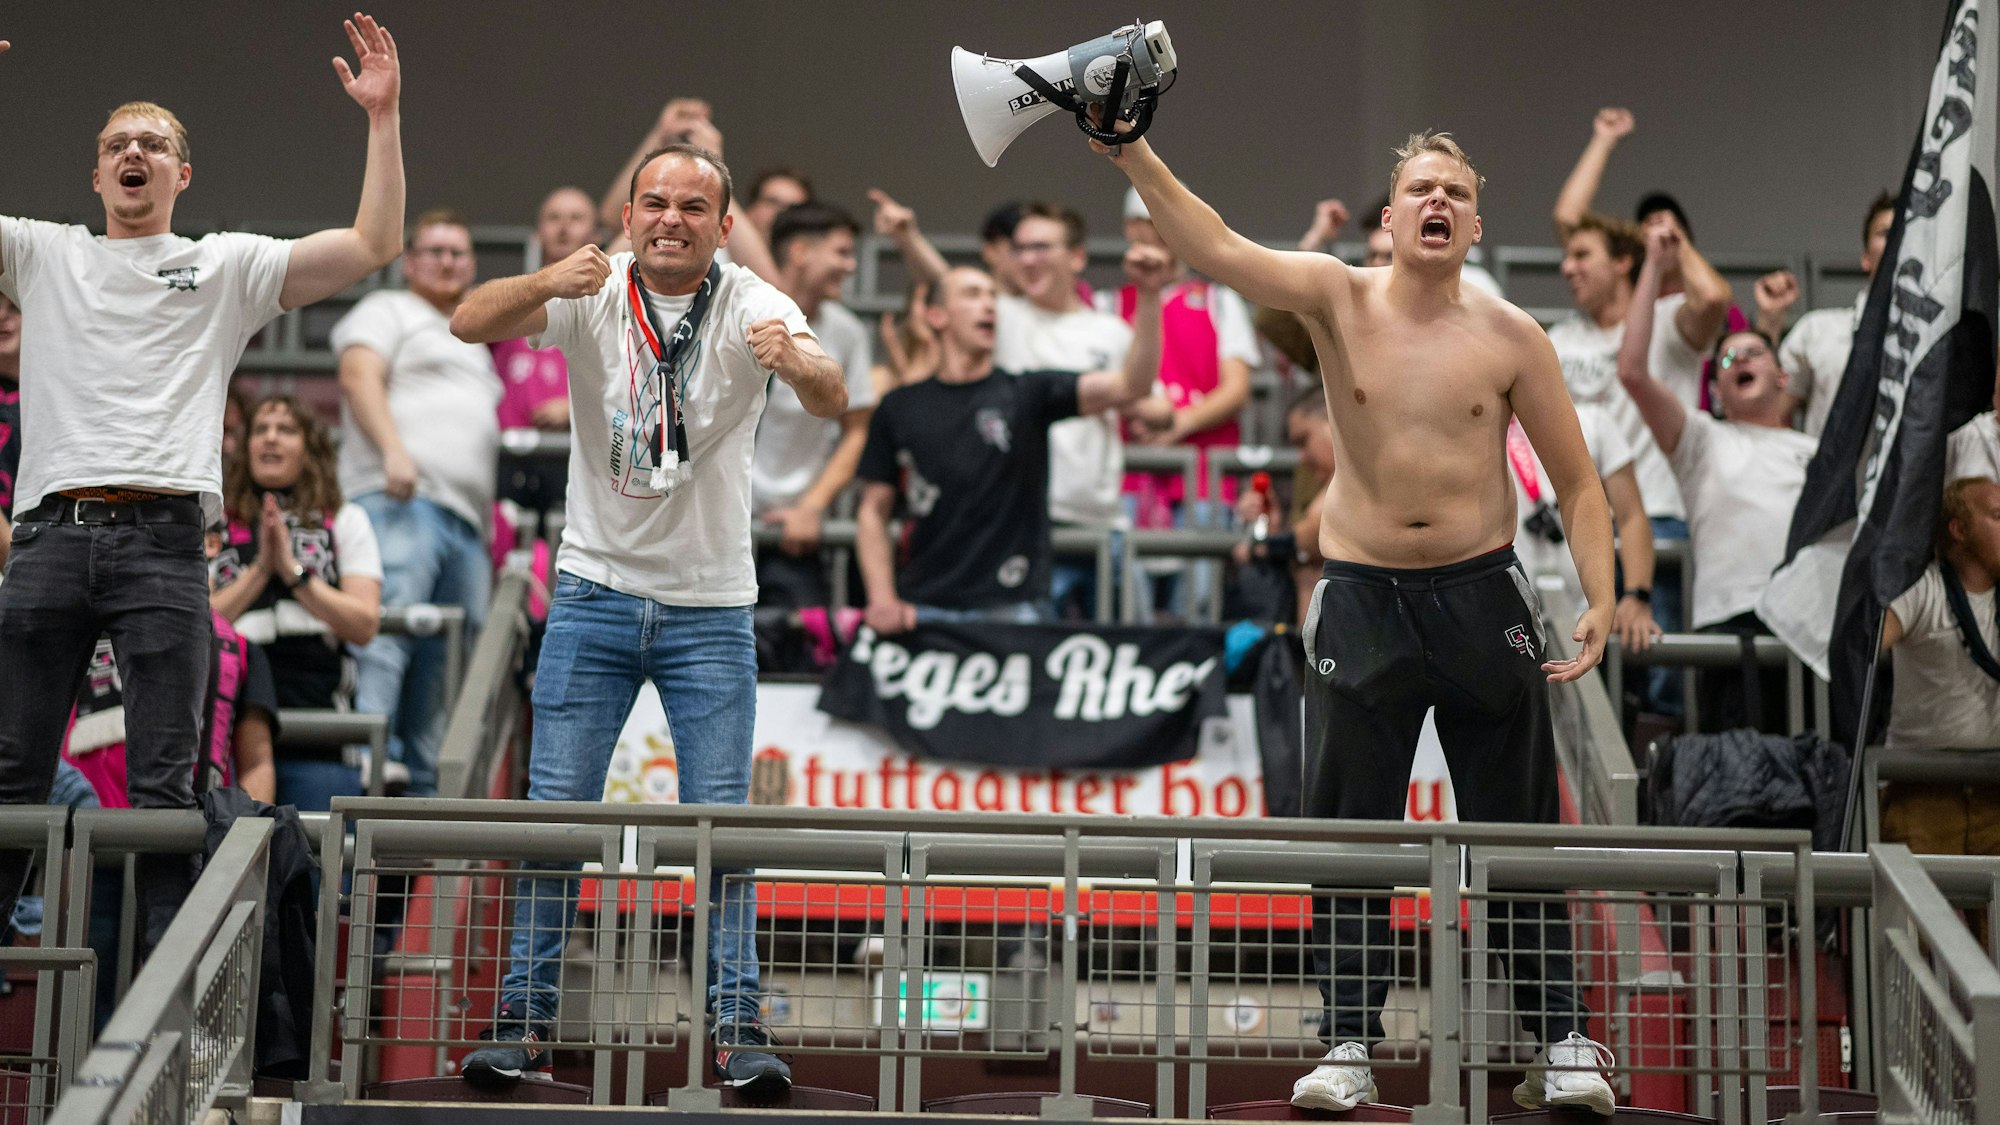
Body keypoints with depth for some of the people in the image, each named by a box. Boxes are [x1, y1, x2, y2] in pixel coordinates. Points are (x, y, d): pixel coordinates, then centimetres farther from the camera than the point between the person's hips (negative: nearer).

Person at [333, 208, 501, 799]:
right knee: (386, 634, -21)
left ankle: (425, 789, -1)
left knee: (446, 667, 1)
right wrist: (394, 451, -22)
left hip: (466, 523, 8)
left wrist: (493, 527, 22)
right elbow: (359, 376, -6)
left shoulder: (472, 346, 35)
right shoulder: (387, 310, 12)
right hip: (402, 504, -8)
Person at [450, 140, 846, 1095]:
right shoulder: (592, 295, -5)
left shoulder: (752, 308, -8)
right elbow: (470, 324, -20)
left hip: (712, 610, -1)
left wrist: (795, 359, -49)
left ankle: (737, 1027, 5)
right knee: (554, 811, 0)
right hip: (595, 594, 1)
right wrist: (543, 284, -41)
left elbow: (830, 401, -25)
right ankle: (524, 1018, 8)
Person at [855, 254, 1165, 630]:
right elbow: (873, 512, 11)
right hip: (923, 609, 1)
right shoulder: (899, 408, 10)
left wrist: (1148, 295, -22)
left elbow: (1129, 384, -9)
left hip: (1010, 610, -1)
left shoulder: (1029, 394, 4)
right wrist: (883, 599, -2)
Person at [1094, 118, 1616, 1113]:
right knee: (1350, 826, 1)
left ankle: (1563, 1042, 10)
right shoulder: (1340, 299, -2)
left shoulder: (1510, 337, -1)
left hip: (1480, 592, 0)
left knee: (1517, 827, 3)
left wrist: (1601, 600, -8)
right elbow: (1217, 251, -16)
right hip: (1360, 593, 0)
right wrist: (1135, 157, -28)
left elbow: (1577, 481, 3)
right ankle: (1348, 1045, 7)